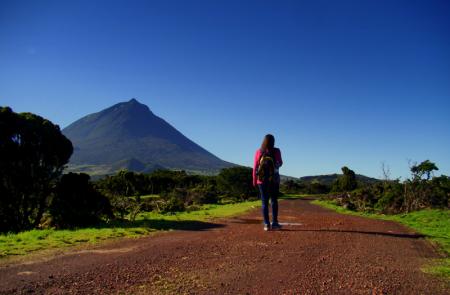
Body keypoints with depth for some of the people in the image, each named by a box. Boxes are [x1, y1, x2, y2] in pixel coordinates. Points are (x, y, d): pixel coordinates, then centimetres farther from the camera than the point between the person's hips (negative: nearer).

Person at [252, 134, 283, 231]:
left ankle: (267, 224, 3)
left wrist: (254, 181, 3)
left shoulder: (258, 152, -3)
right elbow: (280, 163, 8)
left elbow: (255, 167, -3)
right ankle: (274, 223, 6)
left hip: (262, 180, 1)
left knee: (264, 202, 5)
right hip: (274, 179, 0)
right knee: (274, 201, 10)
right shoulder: (276, 151, -5)